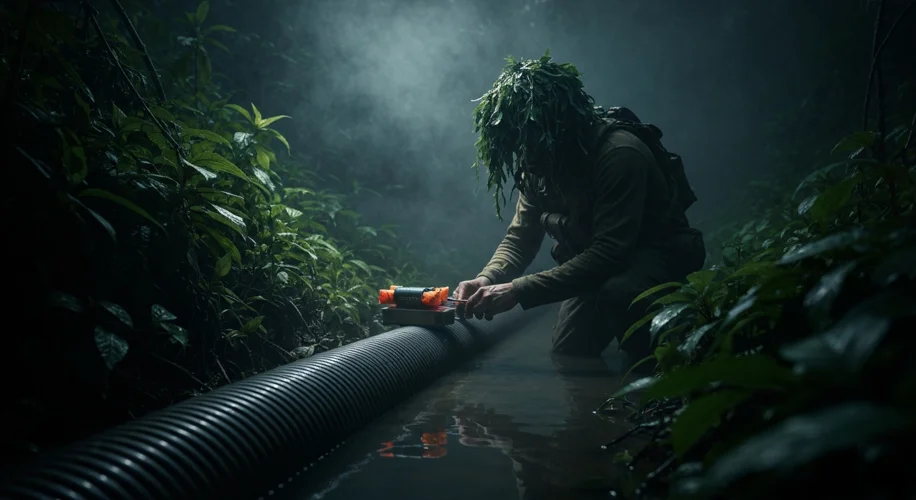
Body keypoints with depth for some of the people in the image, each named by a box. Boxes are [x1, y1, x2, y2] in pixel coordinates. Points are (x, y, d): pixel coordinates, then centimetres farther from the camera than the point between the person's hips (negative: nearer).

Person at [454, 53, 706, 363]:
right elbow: (521, 236, -2)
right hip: (598, 262, 7)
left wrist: (518, 291, -42)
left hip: (657, 253, -7)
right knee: (567, 352, 3)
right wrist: (487, 278, -24)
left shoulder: (620, 153, -32)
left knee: (617, 292, -38)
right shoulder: (540, 161, -8)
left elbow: (608, 253, -38)